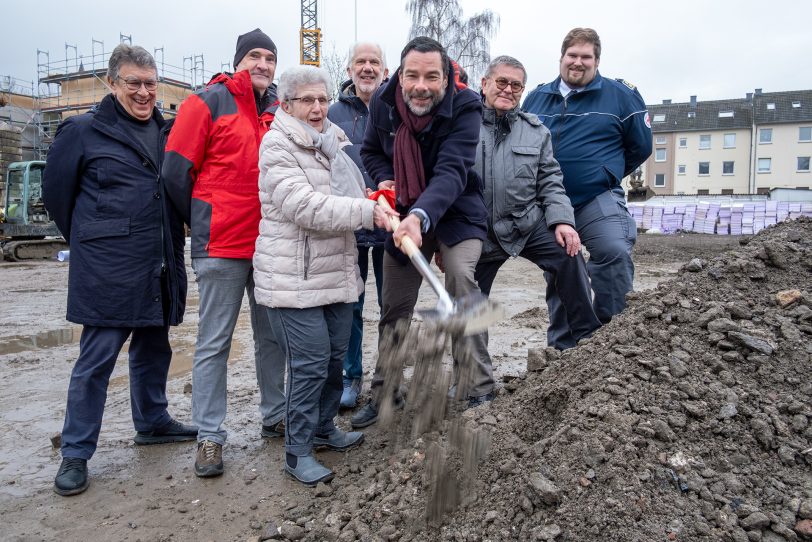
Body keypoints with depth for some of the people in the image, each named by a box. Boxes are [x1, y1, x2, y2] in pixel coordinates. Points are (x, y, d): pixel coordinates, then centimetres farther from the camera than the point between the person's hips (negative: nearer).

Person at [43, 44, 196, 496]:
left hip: (160, 268, 5)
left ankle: (152, 422, 34)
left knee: (154, 348, 16)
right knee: (97, 358, -1)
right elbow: (57, 190, 5)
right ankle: (76, 453, 12)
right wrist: (90, 240, 9)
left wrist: (171, 240, 13)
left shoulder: (167, 132, 11)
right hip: (108, 269, -5)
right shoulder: (83, 131, -3)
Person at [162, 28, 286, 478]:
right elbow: (177, 171, -3)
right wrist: (202, 225, 4)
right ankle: (209, 437, 12)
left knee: (272, 335, 13)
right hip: (222, 246, -5)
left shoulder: (281, 110, 11)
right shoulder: (209, 102, -3)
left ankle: (275, 417, 28)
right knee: (214, 342, 2)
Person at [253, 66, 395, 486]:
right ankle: (298, 451, 10)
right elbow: (304, 206, -23)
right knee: (311, 361, -5)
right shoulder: (277, 146, -10)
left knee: (336, 355, 15)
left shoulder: (333, 141, 15)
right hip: (294, 277, -8)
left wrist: (377, 198, 6)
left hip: (337, 272, 8)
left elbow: (350, 195, 28)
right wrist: (367, 212, -26)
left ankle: (324, 428, 34)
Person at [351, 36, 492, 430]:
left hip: (456, 212, -4)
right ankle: (384, 393, 26)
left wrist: (420, 216, -53)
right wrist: (384, 179, -12)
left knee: (462, 277, -29)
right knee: (394, 307, 8)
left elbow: (451, 172, -37)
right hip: (405, 214, 4)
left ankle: (480, 390, -18)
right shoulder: (383, 102, -11)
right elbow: (371, 150, 8)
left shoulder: (465, 107, -24)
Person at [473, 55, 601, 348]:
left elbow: (550, 181, 8)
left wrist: (562, 220, -10)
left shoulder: (535, 131, 8)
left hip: (529, 223, 2)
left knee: (569, 255, -22)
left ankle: (589, 337, -9)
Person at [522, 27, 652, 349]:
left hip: (598, 201, -3)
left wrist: (606, 174, 11)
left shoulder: (619, 95, 0)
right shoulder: (537, 98, 9)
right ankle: (564, 347, 25)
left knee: (615, 254, -28)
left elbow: (641, 145, 6)